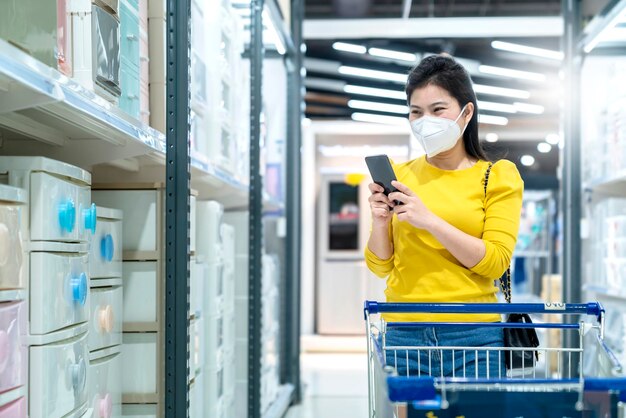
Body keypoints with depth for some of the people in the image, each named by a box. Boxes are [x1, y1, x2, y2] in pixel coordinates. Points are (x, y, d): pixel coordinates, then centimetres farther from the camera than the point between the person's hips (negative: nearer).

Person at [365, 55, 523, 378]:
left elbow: (495, 262, -8)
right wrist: (379, 223, -9)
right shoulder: (398, 176, 9)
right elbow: (381, 267, 11)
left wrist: (430, 220, -16)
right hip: (404, 335, 2)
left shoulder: (498, 176, 3)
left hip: (473, 338, -2)